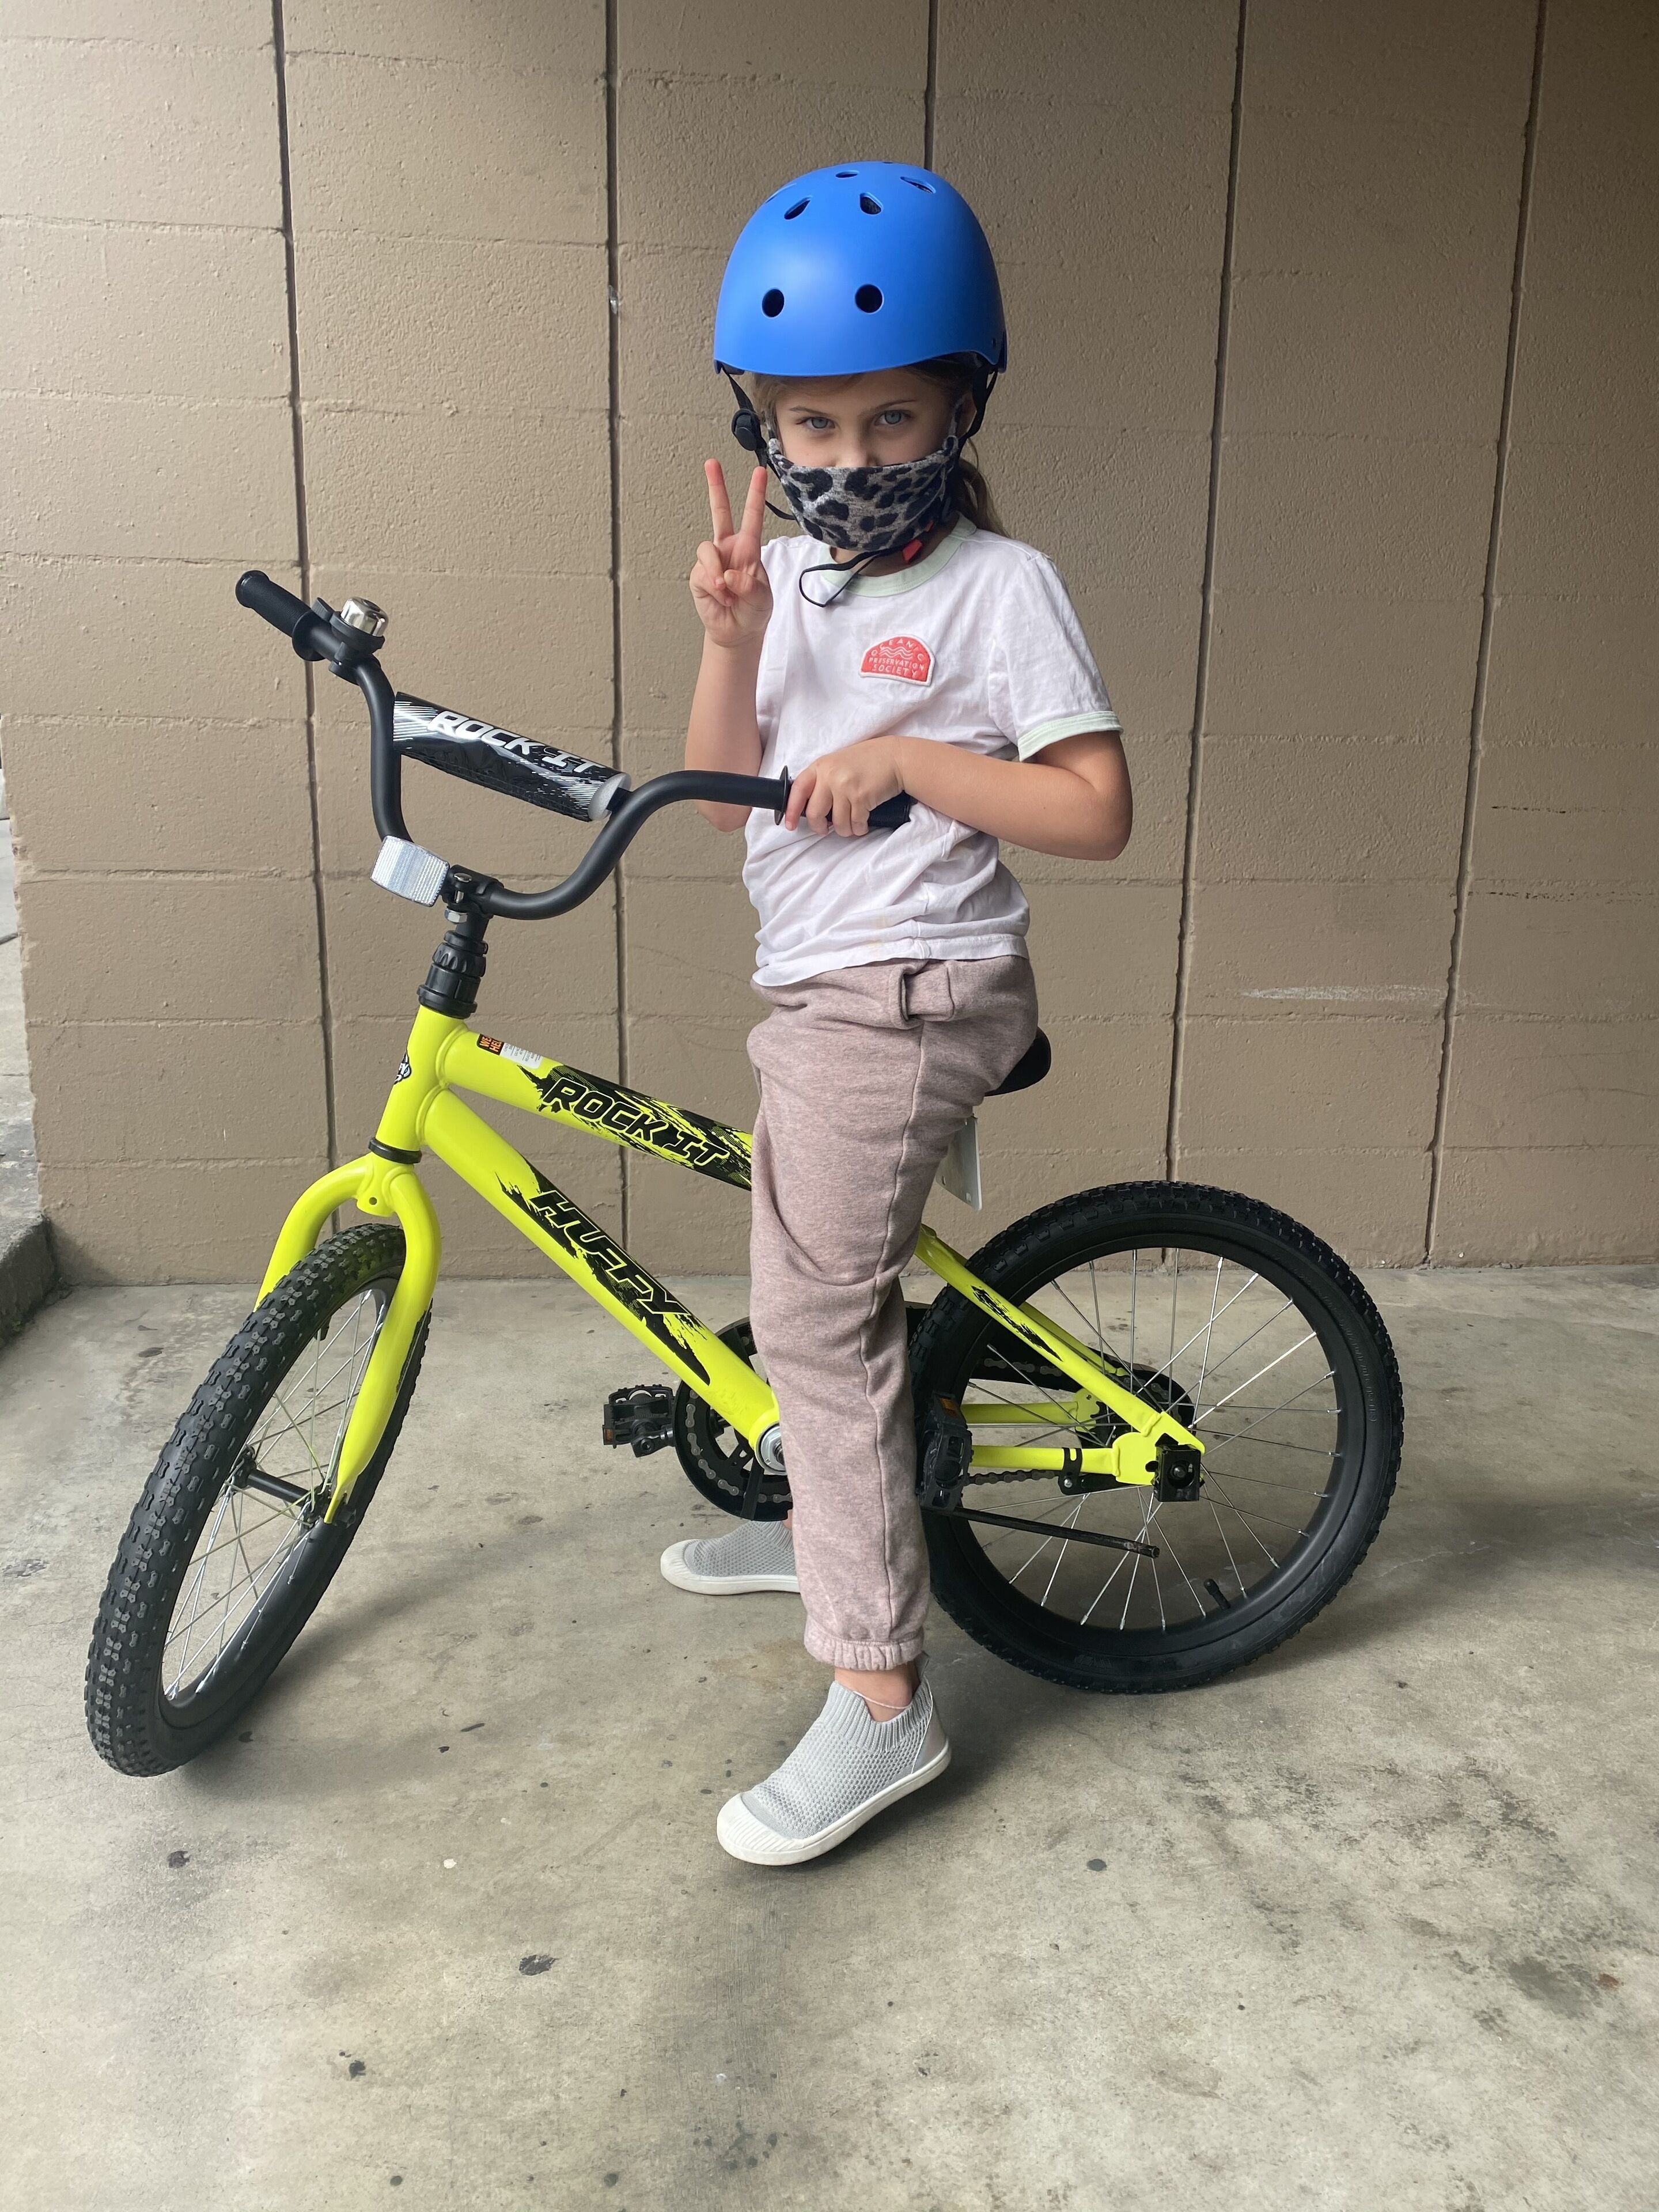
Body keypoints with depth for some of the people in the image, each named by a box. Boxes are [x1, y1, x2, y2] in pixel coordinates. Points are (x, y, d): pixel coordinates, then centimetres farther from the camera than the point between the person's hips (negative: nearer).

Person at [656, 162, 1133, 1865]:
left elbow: (1096, 812, -13)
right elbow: (726, 798, 4)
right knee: (833, 1287, 22)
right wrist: (729, 641, -10)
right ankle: (823, 1524, 45)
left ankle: (879, 1697, -1)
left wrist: (908, 760, -19)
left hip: (904, 989, -8)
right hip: (822, 989, 8)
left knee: (816, 1312, -10)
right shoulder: (789, 573, 10)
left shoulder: (999, 583, -9)